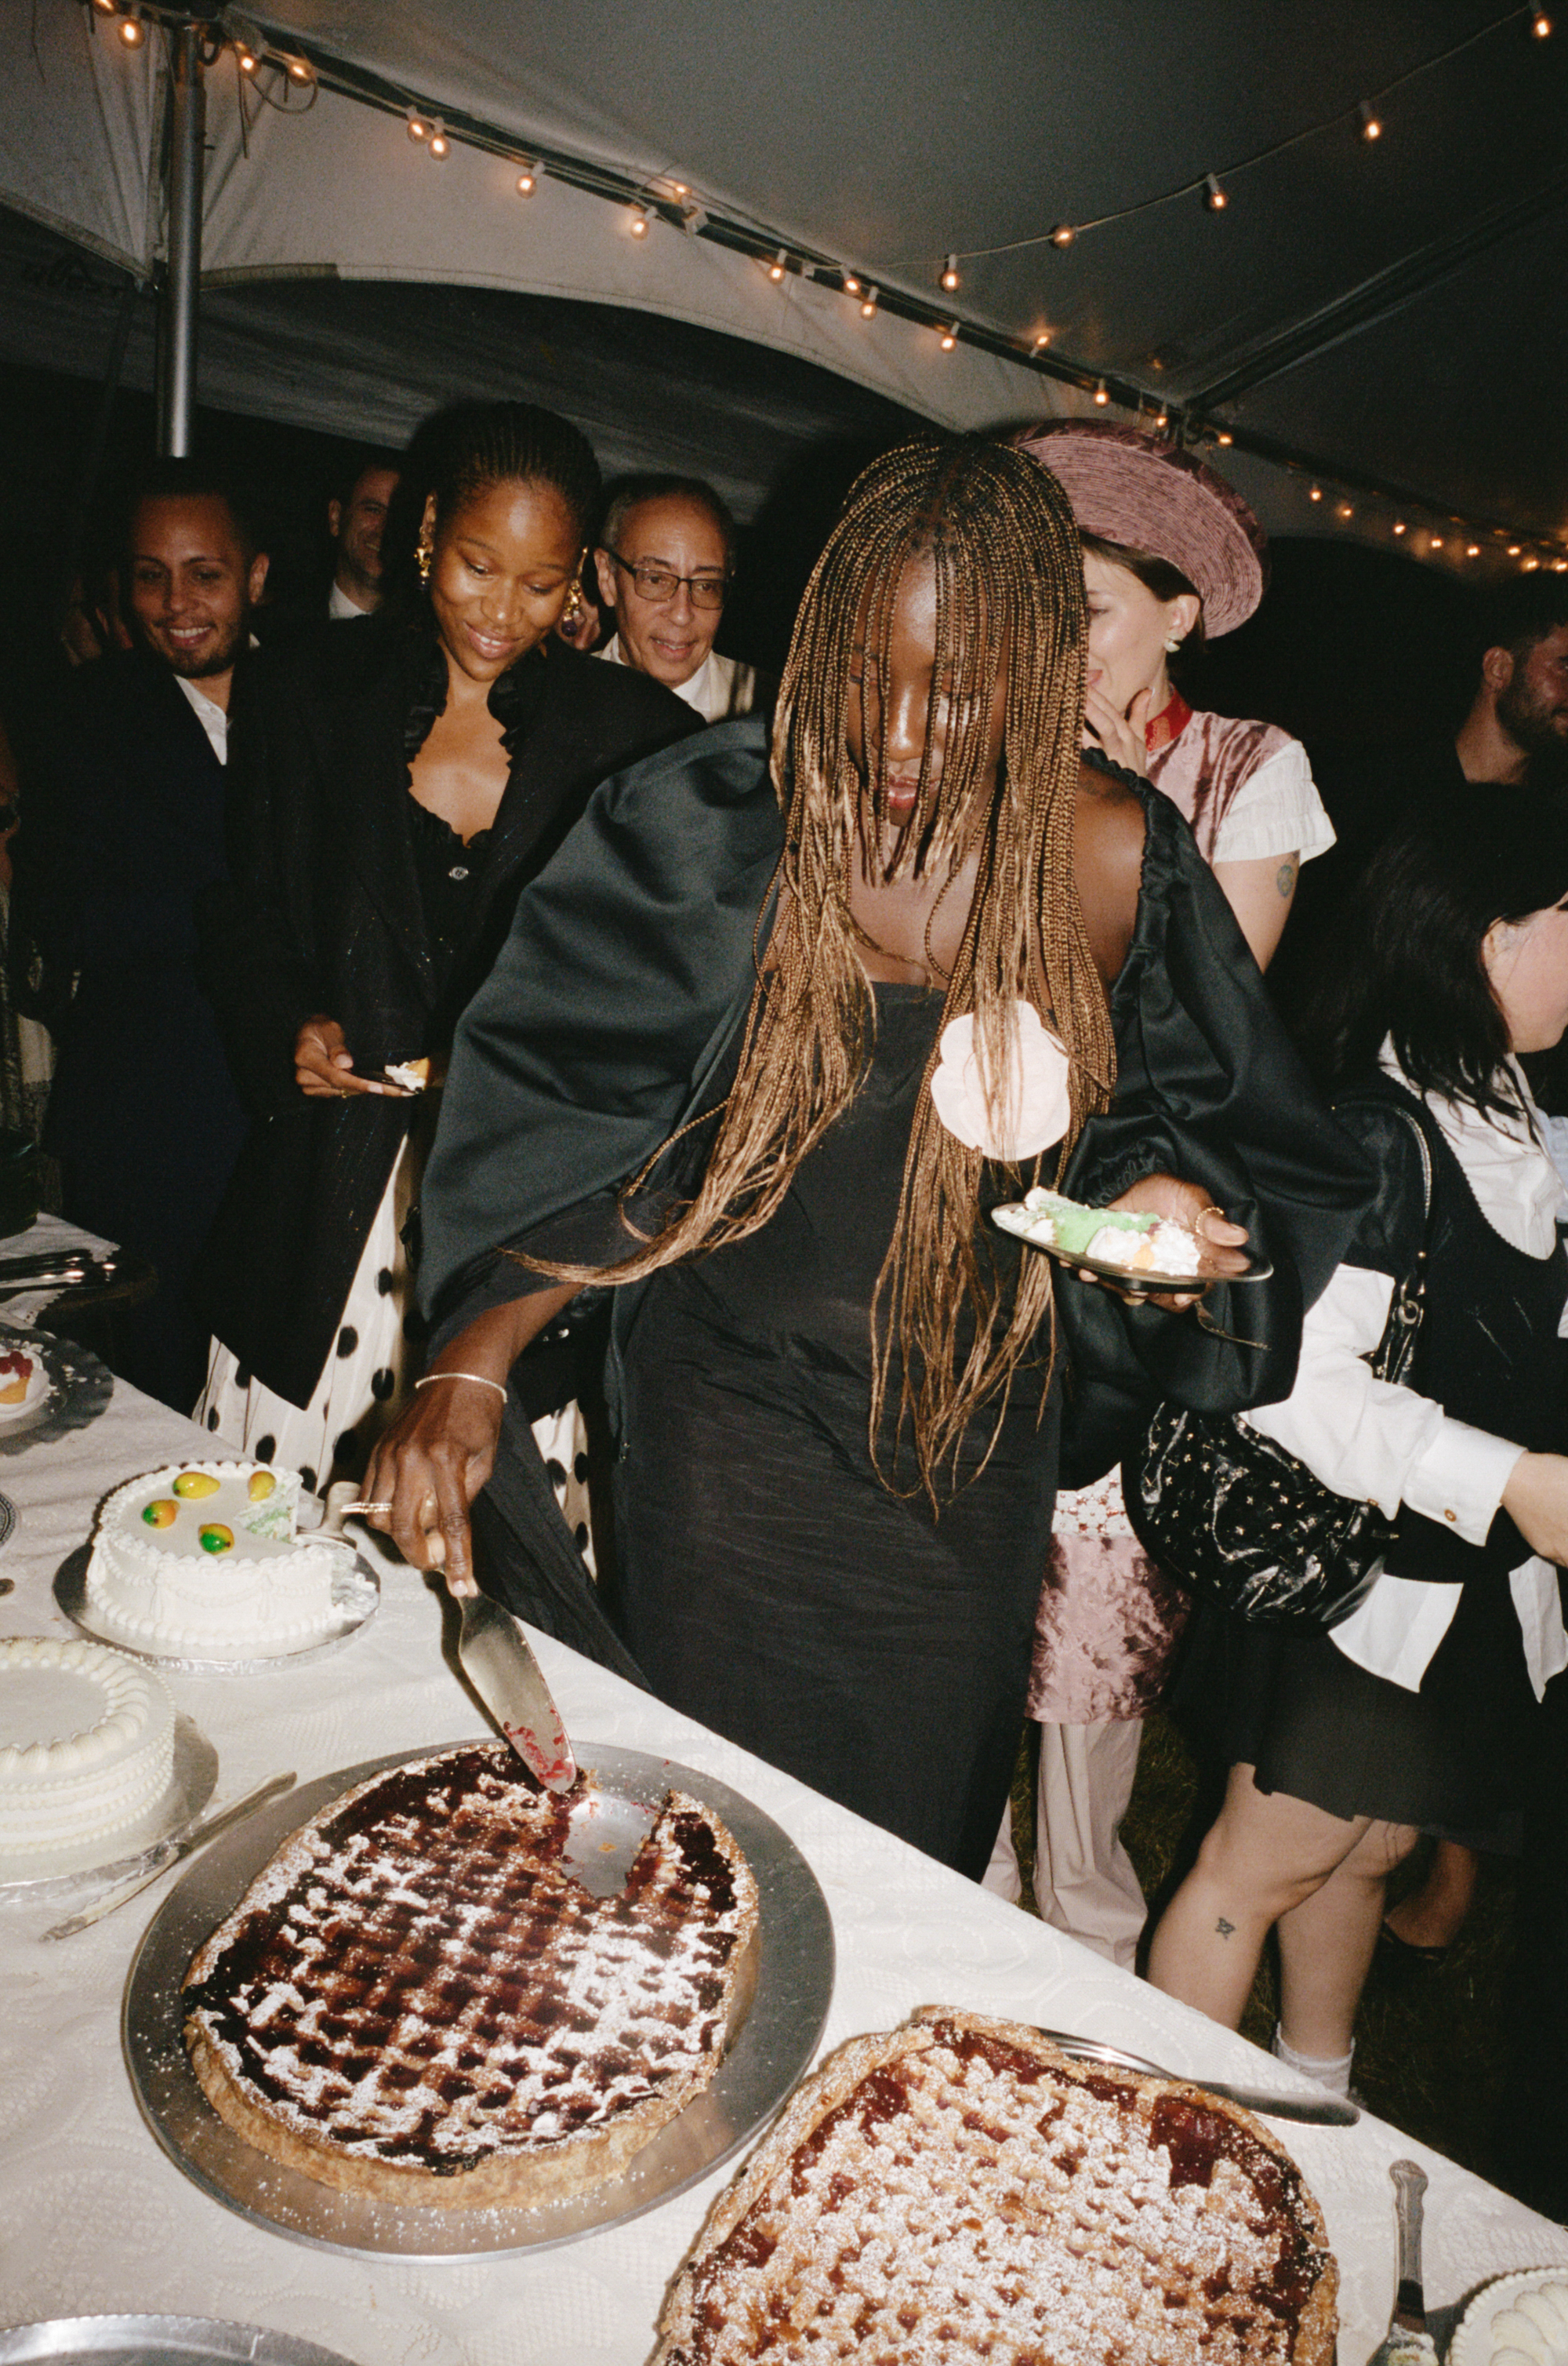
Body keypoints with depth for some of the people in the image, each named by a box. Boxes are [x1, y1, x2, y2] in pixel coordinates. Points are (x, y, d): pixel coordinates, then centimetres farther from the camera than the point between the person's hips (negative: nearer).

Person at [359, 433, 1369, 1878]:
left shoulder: (1112, 860, -8)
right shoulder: (725, 835, -13)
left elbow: (1190, 1113, 7)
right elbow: (565, 1121, -14)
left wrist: (1173, 1198, -15)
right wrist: (472, 1363, -26)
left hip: (972, 1443, 2)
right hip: (732, 1422, -1)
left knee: (919, 1844, 19)